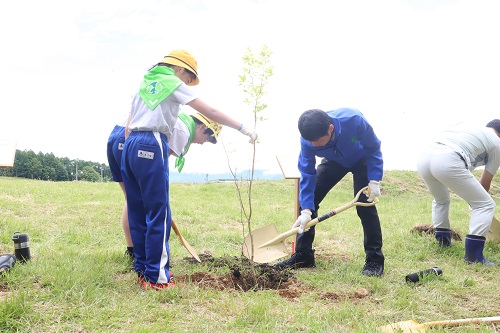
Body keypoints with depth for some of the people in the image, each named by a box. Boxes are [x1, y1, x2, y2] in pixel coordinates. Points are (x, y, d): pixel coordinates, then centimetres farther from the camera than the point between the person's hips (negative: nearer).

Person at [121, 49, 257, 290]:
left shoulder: (144, 84, 25)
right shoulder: (173, 84, 4)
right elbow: (210, 112, -4)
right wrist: (245, 129, -3)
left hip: (130, 145, 8)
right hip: (152, 146, -8)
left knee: (138, 213, 10)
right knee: (158, 213, -6)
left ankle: (142, 271, 17)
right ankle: (156, 277, -5)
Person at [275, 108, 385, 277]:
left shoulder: (354, 120, -41)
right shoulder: (308, 140, -32)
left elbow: (374, 148, -24)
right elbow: (307, 174, -25)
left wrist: (374, 181, -30)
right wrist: (306, 210, -33)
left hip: (362, 160, -3)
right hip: (334, 161, 3)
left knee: (365, 204, -19)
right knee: (307, 199, -6)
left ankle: (375, 260, -5)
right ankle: (303, 255, 5)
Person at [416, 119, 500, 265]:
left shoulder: (464, 127, 36)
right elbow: (485, 183, 25)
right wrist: (475, 199, 43)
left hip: (424, 157, 7)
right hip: (448, 162, -6)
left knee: (441, 199, 35)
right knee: (486, 205, 9)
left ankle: (443, 242, 38)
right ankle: (473, 254, 3)